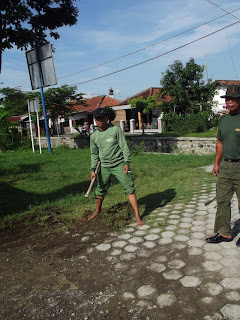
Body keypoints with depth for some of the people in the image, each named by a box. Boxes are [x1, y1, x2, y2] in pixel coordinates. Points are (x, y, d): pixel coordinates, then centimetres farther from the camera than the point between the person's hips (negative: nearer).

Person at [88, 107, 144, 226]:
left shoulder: (115, 129, -5)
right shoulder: (94, 136, 6)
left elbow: (124, 147, -6)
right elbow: (94, 154, 13)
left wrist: (127, 162, -16)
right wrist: (93, 169, 4)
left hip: (119, 164, -3)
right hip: (104, 166, 4)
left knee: (129, 188, -10)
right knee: (100, 190, 14)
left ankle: (137, 216, -4)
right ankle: (97, 210, 41)